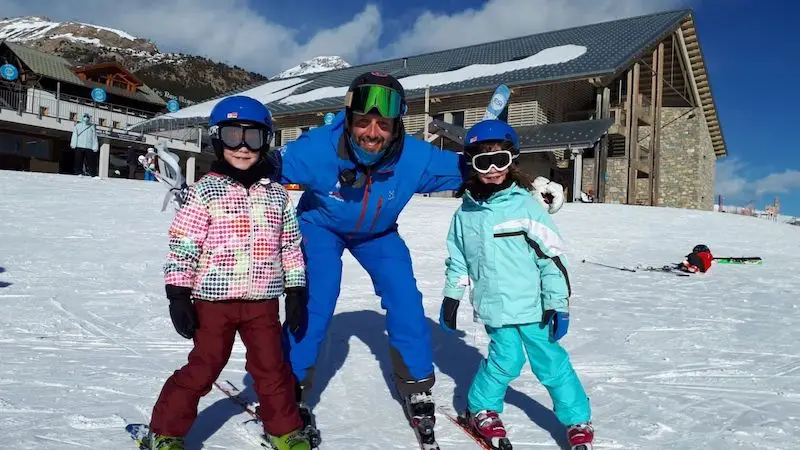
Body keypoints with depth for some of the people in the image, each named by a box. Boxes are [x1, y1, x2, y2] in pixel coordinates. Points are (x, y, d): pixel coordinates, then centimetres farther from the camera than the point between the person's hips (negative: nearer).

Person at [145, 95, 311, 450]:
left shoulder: (276, 194, 6)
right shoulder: (206, 190, -4)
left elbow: (291, 245, 11)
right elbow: (182, 244, -6)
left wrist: (296, 292, 9)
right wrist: (178, 295, -10)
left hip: (263, 300, 3)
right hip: (214, 299, -3)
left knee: (273, 367, 11)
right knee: (203, 368, 6)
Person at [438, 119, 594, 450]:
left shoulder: (524, 205, -9)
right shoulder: (466, 213, 2)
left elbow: (552, 256, -8)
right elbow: (457, 259, 15)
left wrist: (558, 304, -8)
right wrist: (451, 297, 17)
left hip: (532, 305, -1)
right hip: (494, 307, 1)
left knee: (549, 361, 5)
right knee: (506, 359, -1)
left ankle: (578, 420, 23)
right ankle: (481, 409, 25)